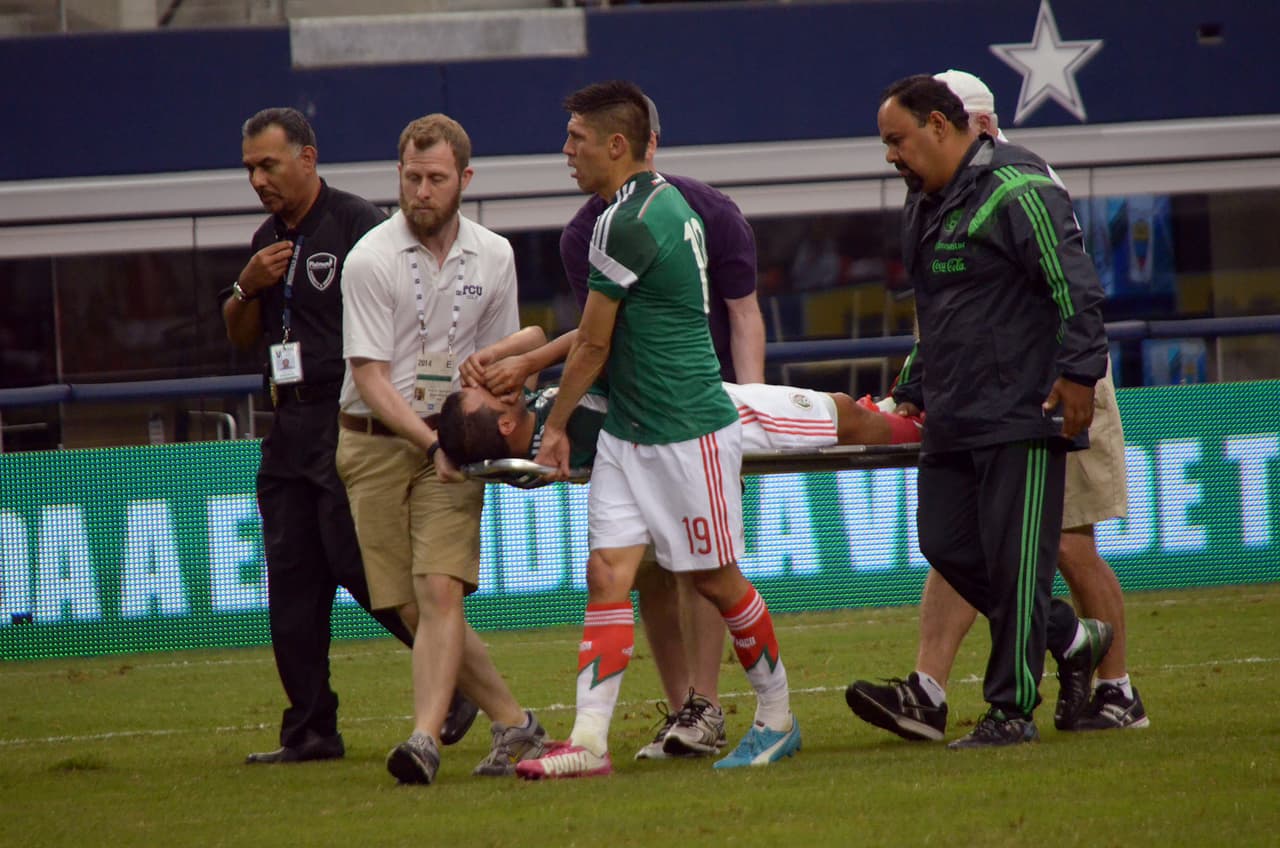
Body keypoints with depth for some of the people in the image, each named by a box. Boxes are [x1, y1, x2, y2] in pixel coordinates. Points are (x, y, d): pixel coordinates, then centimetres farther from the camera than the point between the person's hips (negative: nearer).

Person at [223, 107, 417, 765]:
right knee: (291, 580, 5)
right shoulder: (268, 241, 18)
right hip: (289, 430, 8)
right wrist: (247, 287, 3)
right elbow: (241, 337, 23)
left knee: (360, 564, -13)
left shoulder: (357, 223, -7)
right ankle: (310, 731, 8)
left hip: (348, 421, -8)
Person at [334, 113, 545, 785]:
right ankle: (513, 724, 11)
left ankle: (425, 740, -27)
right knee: (410, 607, -2)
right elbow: (370, 378, -9)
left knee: (441, 589, -17)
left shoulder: (493, 259, 6)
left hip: (452, 442, 1)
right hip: (375, 444, -1)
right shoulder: (370, 261, -6)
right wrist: (432, 439, -17)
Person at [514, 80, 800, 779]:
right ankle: (589, 741, -7)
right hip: (628, 432, 10)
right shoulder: (666, 203, 11)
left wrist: (555, 425, 1)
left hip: (687, 433, -10)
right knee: (607, 572, -1)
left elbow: (594, 343, -11)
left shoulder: (627, 222, -19)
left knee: (716, 580, 3)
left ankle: (777, 719, 19)